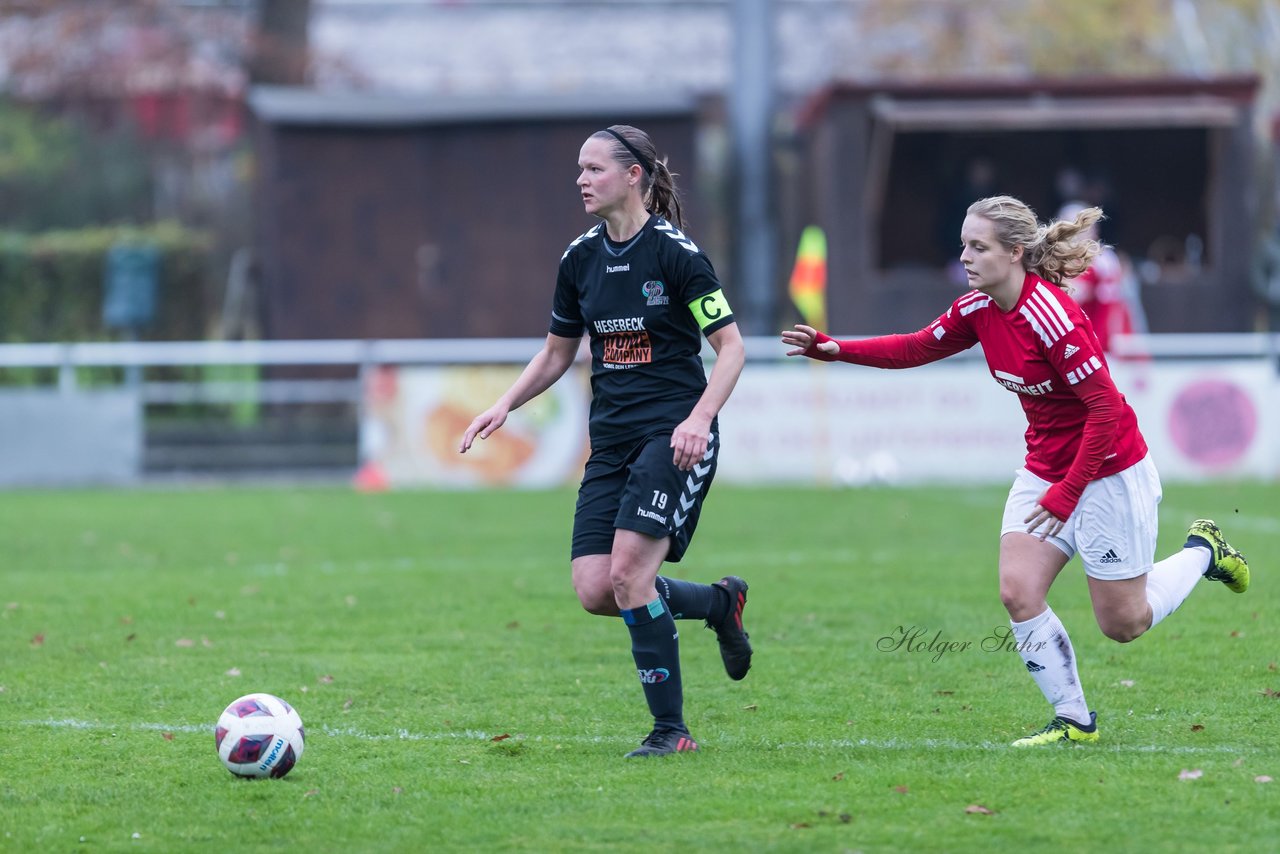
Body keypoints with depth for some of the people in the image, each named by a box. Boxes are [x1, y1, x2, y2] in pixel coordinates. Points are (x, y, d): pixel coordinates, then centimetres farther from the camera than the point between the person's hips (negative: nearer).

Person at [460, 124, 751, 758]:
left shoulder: (674, 252, -10)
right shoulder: (580, 258, 9)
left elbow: (731, 345, -9)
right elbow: (557, 353, 21)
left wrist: (699, 419, -22)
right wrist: (503, 407, 7)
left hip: (675, 435, -7)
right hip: (612, 439, 7)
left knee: (629, 571, -20)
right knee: (595, 591, -6)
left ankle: (670, 729, -7)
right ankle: (719, 602, 21)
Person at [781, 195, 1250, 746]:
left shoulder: (1051, 317, -28)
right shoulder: (978, 310, -4)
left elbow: (1106, 408, -26)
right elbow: (916, 348, 8)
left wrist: (1067, 493, -24)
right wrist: (835, 350, -6)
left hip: (1109, 473, -7)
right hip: (1044, 470, 7)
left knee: (1122, 624, 4)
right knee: (1018, 593, -9)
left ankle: (1203, 551, 31)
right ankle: (1074, 720, 5)